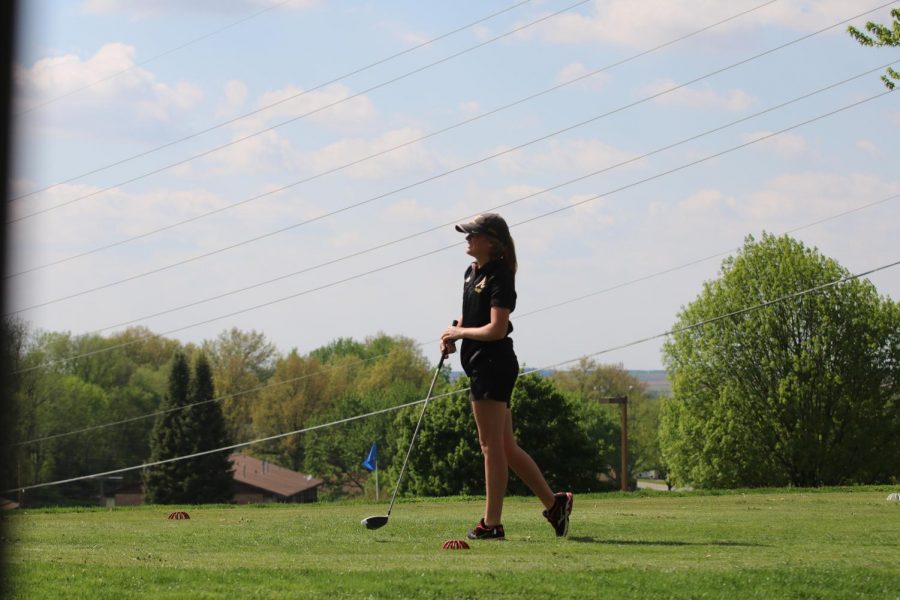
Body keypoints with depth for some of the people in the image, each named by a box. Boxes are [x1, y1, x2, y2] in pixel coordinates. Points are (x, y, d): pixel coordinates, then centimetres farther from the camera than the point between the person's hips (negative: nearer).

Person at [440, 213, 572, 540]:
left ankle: (492, 523, -2)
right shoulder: (471, 272, 15)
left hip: (493, 363, -10)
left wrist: (459, 333, -9)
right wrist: (453, 334, 9)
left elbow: (497, 329, -20)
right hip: (480, 364, 10)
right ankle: (553, 502, 19)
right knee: (505, 447, 12)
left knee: (492, 446, -6)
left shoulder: (499, 277, -14)